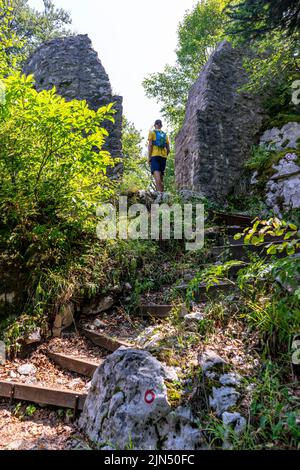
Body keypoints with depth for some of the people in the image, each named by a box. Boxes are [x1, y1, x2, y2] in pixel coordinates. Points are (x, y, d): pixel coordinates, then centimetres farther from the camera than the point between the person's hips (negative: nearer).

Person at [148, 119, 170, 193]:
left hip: (155, 155, -5)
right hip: (163, 156, 5)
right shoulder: (165, 135, 21)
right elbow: (168, 149, 15)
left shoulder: (152, 132, 9)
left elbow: (150, 145, -3)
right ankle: (162, 192, 5)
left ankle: (159, 193, -35)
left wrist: (149, 158, -3)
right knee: (161, 175, 9)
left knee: (156, 173, -18)